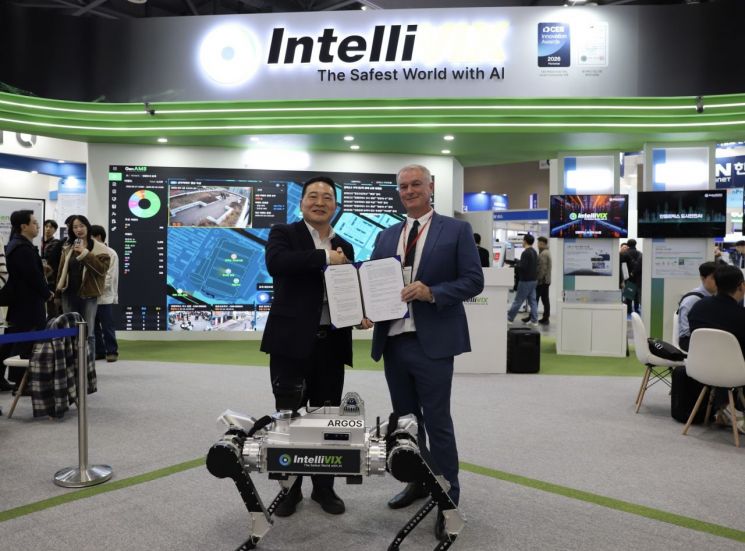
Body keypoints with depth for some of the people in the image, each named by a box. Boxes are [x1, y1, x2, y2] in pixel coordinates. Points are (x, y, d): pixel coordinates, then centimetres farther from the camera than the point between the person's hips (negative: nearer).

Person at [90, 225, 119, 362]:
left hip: (104, 297, -5)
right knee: (93, 326, 11)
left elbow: (109, 277, -9)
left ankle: (112, 351, 11)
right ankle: (99, 351, 20)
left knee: (107, 327, 1)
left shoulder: (110, 254, -4)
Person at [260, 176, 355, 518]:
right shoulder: (284, 233, 1)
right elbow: (276, 262, -22)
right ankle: (289, 489, 23)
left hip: (331, 343, 4)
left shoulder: (344, 248, 15)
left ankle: (324, 487, 27)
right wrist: (324, 258, -19)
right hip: (292, 341, -4)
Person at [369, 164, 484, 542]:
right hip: (393, 340, 5)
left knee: (437, 423, 0)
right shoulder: (387, 236, 13)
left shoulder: (456, 230, -1)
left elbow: (474, 281, -6)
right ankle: (417, 482, 34)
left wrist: (431, 292, -19)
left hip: (432, 341, -5)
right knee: (405, 420, 16)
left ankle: (448, 500, 15)